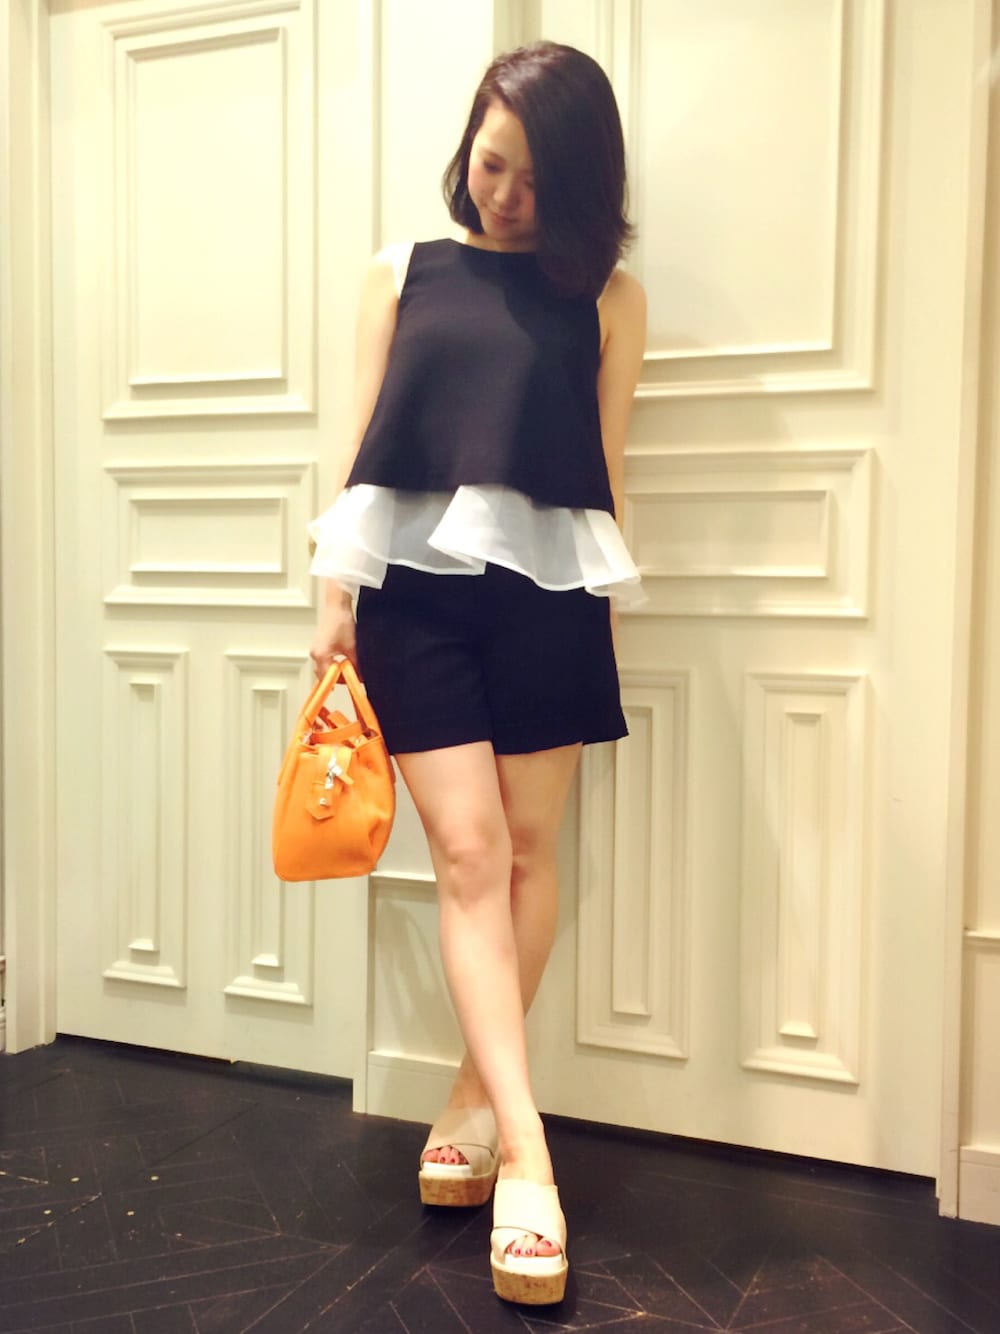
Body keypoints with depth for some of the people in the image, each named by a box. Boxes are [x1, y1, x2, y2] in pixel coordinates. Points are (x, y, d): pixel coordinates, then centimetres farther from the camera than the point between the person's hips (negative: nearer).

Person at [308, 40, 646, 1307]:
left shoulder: (606, 295, 9)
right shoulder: (399, 274, 12)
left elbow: (606, 468, 8)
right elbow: (364, 446, 9)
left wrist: (601, 608, 7)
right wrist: (336, 596, 4)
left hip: (546, 596, 0)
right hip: (415, 589, 0)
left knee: (527, 847, 3)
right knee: (468, 850, -6)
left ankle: (475, 1095, 23)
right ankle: (522, 1145, -3)